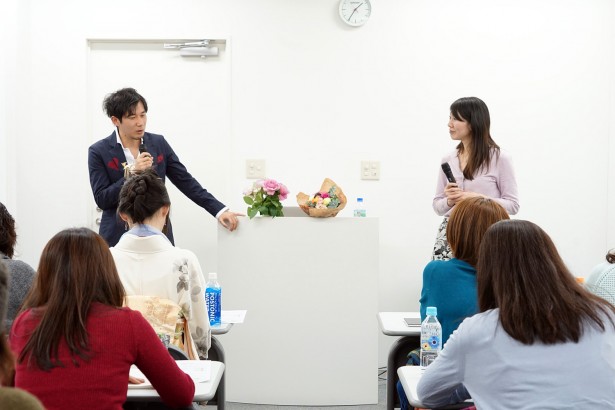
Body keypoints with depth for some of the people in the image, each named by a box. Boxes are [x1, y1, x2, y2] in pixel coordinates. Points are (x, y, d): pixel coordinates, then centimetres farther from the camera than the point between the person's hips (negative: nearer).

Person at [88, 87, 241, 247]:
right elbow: (101, 200, -8)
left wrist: (220, 210, -1)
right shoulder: (99, 151, -4)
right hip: (118, 238, -2)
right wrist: (131, 172, -20)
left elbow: (185, 181, 6)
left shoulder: (158, 143, 4)